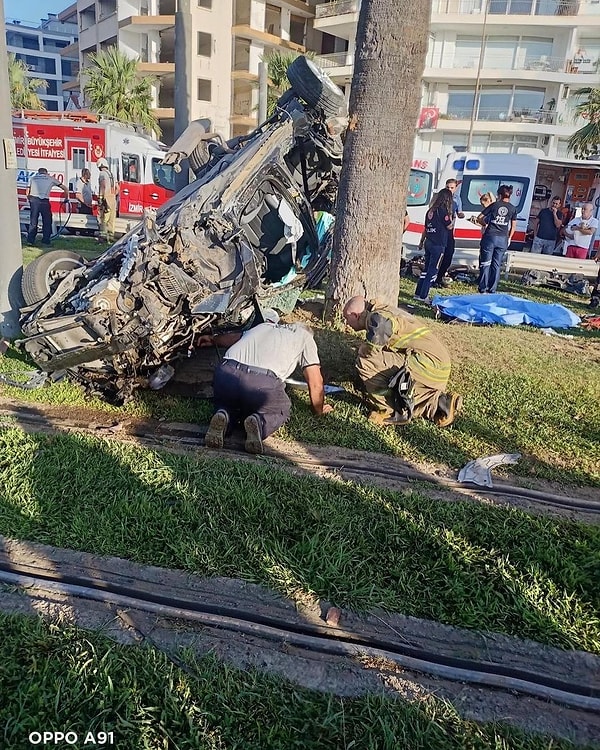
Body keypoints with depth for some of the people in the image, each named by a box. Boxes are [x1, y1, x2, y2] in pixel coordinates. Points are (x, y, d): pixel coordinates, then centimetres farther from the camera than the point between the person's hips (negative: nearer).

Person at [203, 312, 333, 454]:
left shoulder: (263, 326, 35)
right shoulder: (305, 336, 24)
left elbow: (233, 337, 53)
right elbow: (315, 383, 20)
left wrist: (212, 339, 74)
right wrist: (319, 409, 37)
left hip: (227, 372, 4)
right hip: (263, 382, -4)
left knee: (227, 404, 35)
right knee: (281, 411, 27)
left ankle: (223, 416, -1)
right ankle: (259, 422, -7)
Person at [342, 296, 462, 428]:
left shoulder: (377, 318, -12)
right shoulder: (385, 312, 19)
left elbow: (369, 351, -22)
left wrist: (361, 350, 0)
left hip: (428, 363, -11)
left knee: (365, 362, -16)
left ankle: (389, 411, -6)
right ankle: (440, 402, 18)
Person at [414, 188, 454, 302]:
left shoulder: (431, 210, 10)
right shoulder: (443, 210, -12)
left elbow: (426, 228, 17)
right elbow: (449, 226, -7)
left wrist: (422, 242, 25)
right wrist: (450, 215, 5)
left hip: (428, 243, 7)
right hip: (438, 245, -7)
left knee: (426, 268, 15)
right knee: (433, 271, -2)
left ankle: (418, 293, 16)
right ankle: (423, 296, -2)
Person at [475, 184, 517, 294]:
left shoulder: (494, 205, 0)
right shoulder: (513, 208, 6)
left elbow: (479, 218, 2)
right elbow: (513, 226, 10)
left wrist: (485, 225, 20)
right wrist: (509, 238, 21)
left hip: (490, 237, -2)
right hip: (503, 239, 2)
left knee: (485, 263, 4)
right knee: (496, 265, 8)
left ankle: (483, 289, 4)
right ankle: (492, 290, 10)